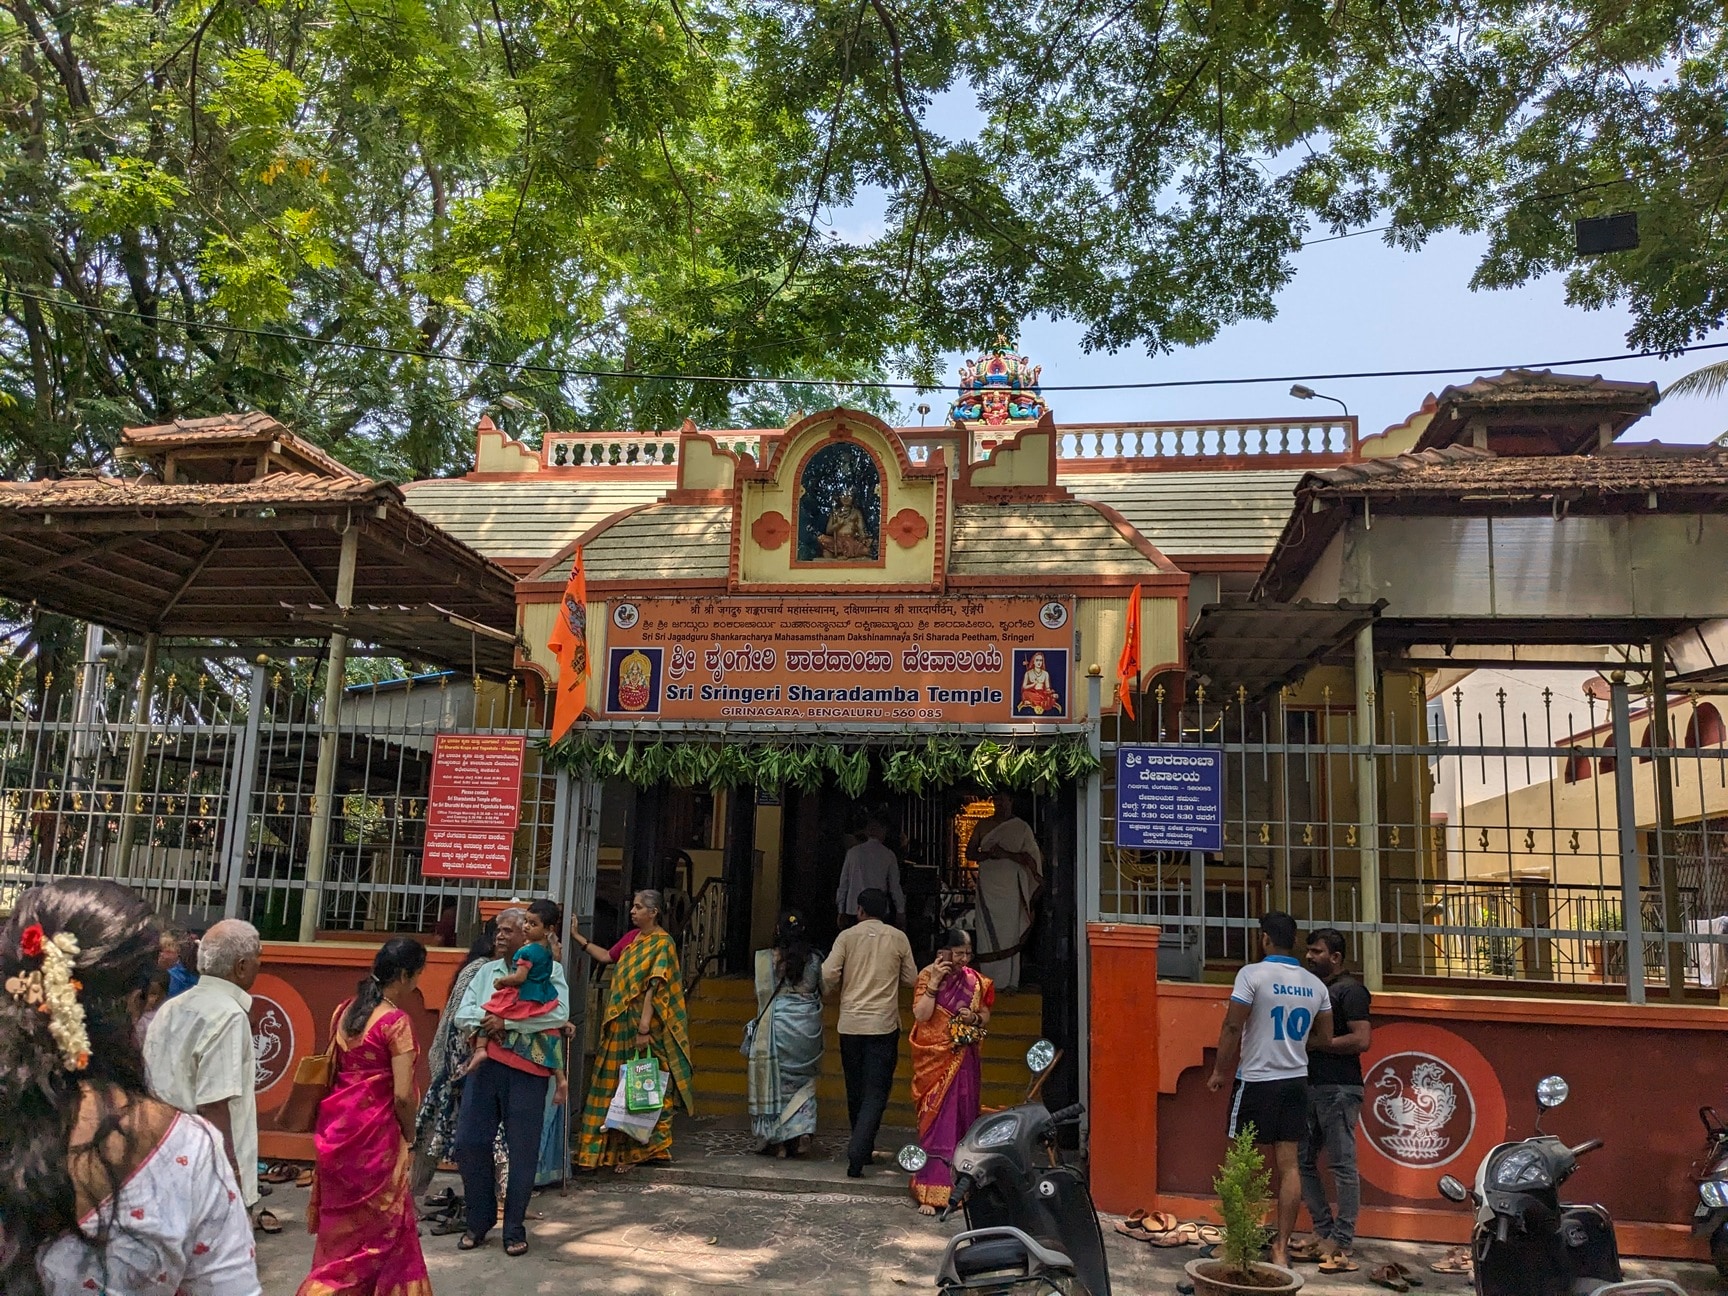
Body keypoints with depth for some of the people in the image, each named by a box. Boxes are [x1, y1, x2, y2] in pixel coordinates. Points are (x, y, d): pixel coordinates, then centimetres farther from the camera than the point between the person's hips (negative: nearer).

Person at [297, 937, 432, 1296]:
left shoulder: (345, 1010, 6)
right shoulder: (396, 1021, -16)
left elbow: (331, 1069, 12)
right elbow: (402, 1095, -18)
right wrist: (409, 1138, -3)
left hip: (336, 1126, 7)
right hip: (373, 1132, -7)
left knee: (342, 1223, 20)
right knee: (380, 1226, 9)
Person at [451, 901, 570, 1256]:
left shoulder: (548, 970, 1)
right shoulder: (486, 971, 16)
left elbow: (559, 1013, -15)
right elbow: (461, 1016, 10)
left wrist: (507, 1021, -16)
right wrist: (485, 1019, -12)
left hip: (527, 1069, -4)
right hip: (485, 1064, 5)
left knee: (522, 1149, 2)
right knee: (469, 1142, 3)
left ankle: (514, 1229, 16)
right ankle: (478, 1221, 22)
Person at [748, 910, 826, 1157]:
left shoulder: (765, 959, -6)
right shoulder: (815, 960, 0)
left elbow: (762, 994, -2)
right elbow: (822, 992, 5)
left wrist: (761, 1020, 12)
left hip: (778, 1023, -2)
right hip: (808, 1024, 2)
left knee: (776, 1080, 9)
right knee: (803, 1081, 15)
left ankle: (778, 1141, 11)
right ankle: (802, 1130, 1)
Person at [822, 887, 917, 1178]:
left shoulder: (847, 936, -1)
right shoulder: (898, 938, 1)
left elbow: (828, 974, -8)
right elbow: (911, 978, 7)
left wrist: (836, 990, 14)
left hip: (850, 1023, 1)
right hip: (883, 1024, -1)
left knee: (855, 1091, 16)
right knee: (875, 1093, -1)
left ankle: (862, 1151, 28)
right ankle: (857, 1154, -17)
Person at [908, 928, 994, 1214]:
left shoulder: (975, 981, 5)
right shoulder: (928, 976, -5)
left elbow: (986, 1018, 13)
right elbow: (920, 1014, -16)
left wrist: (975, 1018, -8)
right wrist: (934, 983, -21)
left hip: (965, 1061, 4)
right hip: (935, 1060, -4)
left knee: (963, 1121, 10)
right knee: (935, 1123, -6)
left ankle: (959, 1185, 26)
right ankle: (929, 1193, -2)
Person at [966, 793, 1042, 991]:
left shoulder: (1022, 828, 4)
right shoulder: (983, 826, 13)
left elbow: (1031, 858, -2)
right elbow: (970, 852, 11)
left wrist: (1006, 854, -15)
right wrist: (987, 854, -9)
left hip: (1010, 887, -2)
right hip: (987, 885, 2)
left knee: (1010, 934, -4)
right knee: (987, 933, -1)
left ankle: (1009, 981, 0)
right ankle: (988, 981, 2)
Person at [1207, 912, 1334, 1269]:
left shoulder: (1253, 974, -11)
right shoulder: (1315, 984, 5)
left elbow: (1233, 1027, -13)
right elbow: (1324, 1038, 11)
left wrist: (1219, 1071, -3)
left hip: (1256, 1081, -4)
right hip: (1295, 1081, 5)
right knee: (1289, 1164, 6)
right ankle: (1281, 1248, 8)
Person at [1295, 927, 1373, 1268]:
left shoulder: (1349, 990, -7)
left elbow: (1362, 1039, -17)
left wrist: (1315, 1043, -14)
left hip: (1339, 1089, -9)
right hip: (1310, 1086, 9)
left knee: (1342, 1165, -3)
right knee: (1304, 1161, 10)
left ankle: (1342, 1240, 4)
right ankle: (1324, 1230, 19)